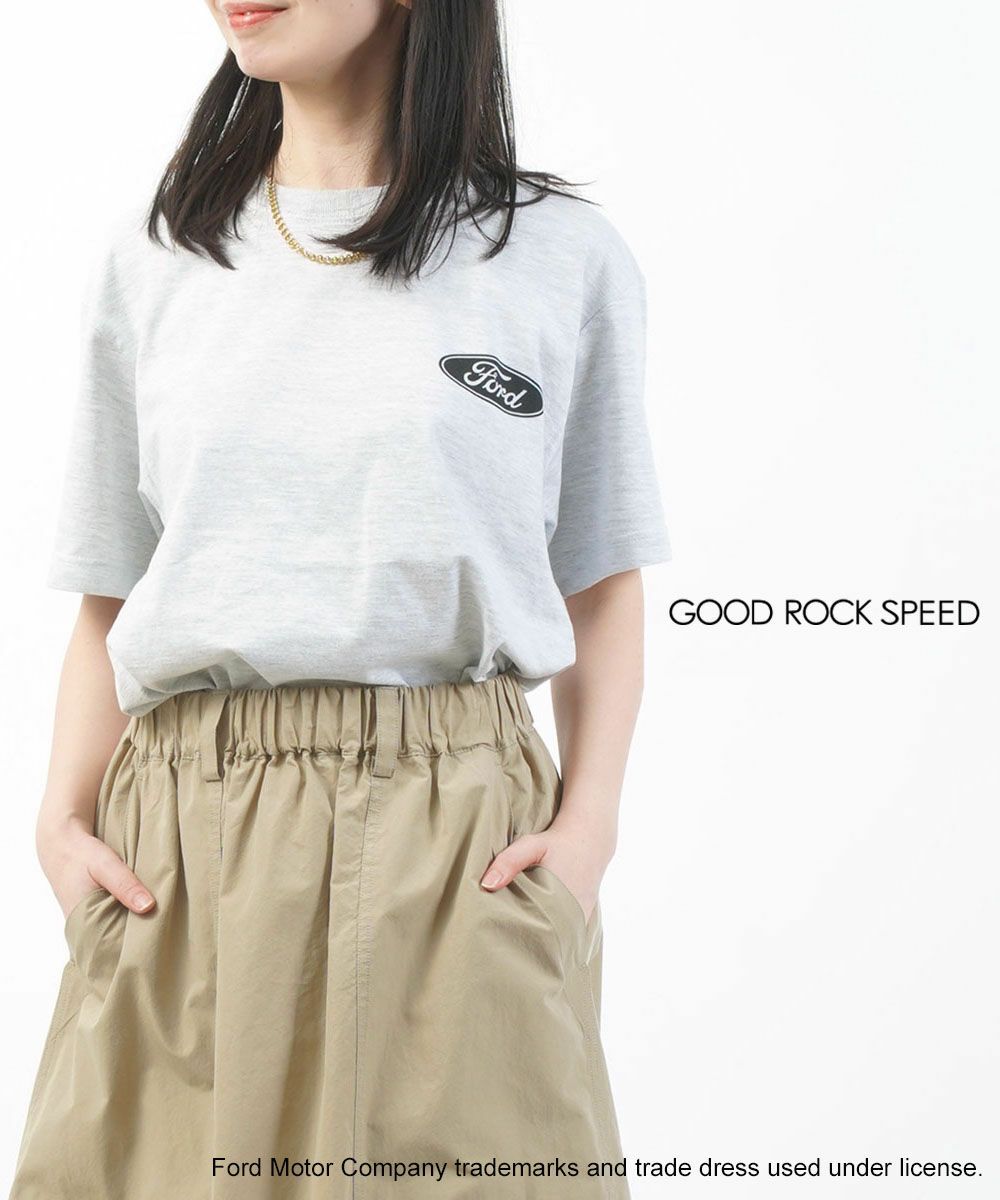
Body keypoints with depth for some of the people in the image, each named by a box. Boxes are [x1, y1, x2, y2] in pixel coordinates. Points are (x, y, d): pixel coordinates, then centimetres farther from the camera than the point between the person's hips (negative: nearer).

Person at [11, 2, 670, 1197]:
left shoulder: (562, 257, 5)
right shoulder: (149, 259, 11)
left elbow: (603, 588, 8)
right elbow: (107, 598, 11)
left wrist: (590, 822, -6)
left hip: (460, 829, -1)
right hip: (181, 832, 2)